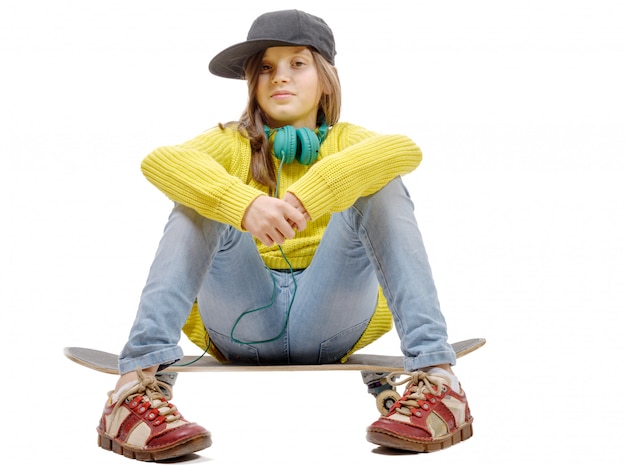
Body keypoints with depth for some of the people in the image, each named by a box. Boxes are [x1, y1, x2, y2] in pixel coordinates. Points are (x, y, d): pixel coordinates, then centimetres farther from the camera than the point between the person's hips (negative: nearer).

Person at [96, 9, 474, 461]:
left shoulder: (345, 142, 12)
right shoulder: (232, 145, 11)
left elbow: (406, 149, -16)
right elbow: (159, 160, -15)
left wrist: (305, 199, -32)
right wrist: (245, 205, -35)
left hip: (331, 319, 0)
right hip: (243, 320, 0)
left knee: (382, 185, -17)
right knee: (199, 196, -19)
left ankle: (434, 375, -34)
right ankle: (139, 379, -38)